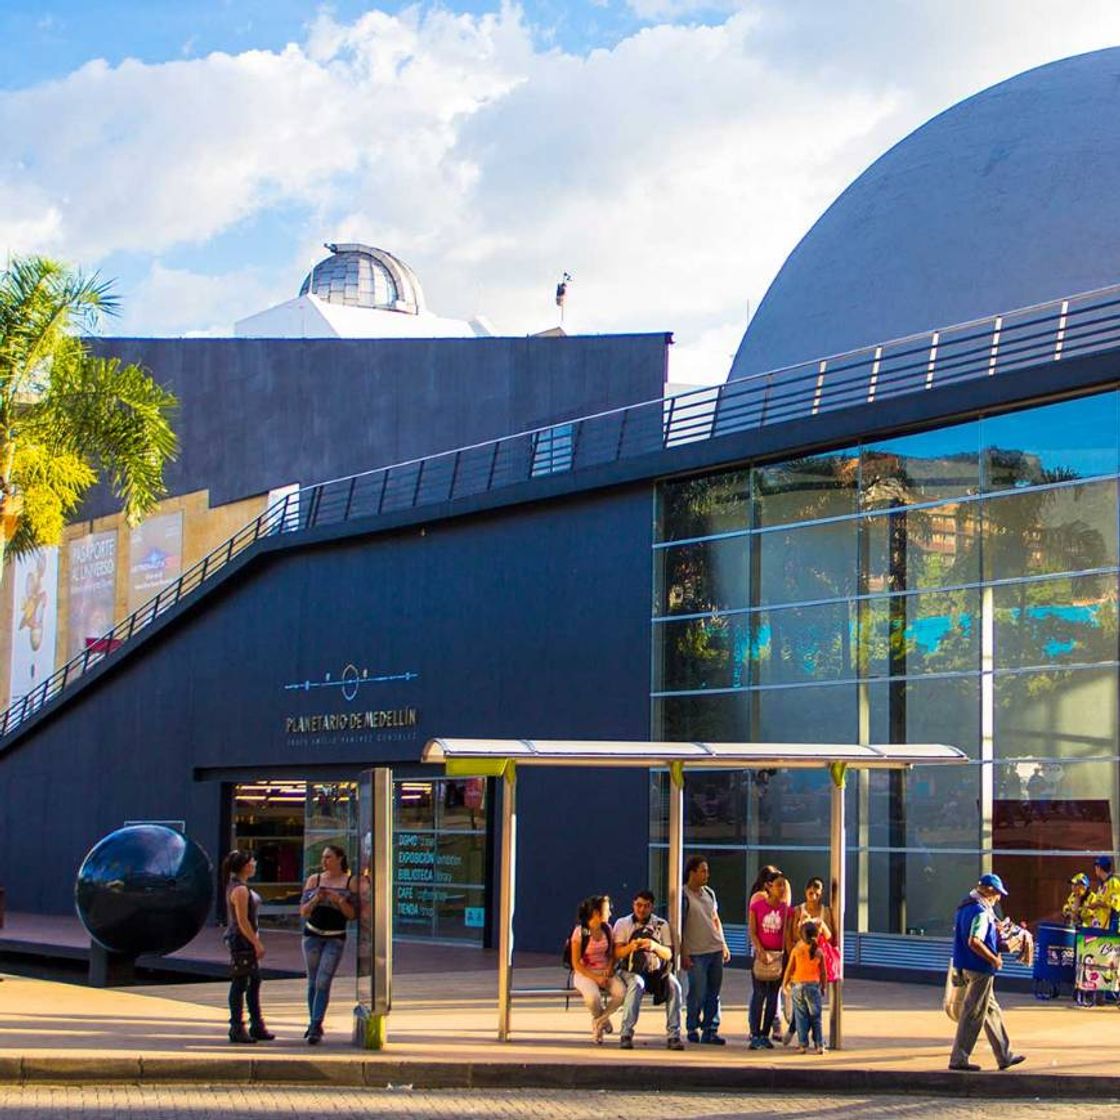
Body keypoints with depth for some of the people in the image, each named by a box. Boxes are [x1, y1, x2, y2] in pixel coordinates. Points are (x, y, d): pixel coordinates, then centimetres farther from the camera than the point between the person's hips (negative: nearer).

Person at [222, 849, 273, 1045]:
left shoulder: (238, 886, 14)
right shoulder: (240, 889, -18)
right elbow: (242, 921, -21)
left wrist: (256, 942, 22)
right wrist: (257, 944, -19)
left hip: (246, 941, 11)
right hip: (241, 940, -11)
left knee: (254, 981, 14)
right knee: (240, 984, -4)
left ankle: (257, 1027, 21)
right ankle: (237, 1029, 2)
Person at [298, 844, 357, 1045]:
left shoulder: (350, 882, -1)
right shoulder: (314, 880, 4)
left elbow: (352, 914, -1)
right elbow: (303, 912, 3)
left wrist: (339, 900, -17)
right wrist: (316, 899, -15)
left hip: (335, 938, -3)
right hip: (313, 935, 3)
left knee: (323, 982, -11)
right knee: (313, 982, 9)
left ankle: (315, 1028, -12)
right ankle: (314, 1024, 21)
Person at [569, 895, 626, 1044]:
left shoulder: (607, 929, 7)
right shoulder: (580, 932, -10)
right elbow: (576, 964, -10)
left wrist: (609, 969, -5)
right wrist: (595, 978, -19)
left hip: (604, 972, 5)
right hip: (585, 973, -5)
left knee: (621, 992, -27)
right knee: (593, 997, -36)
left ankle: (599, 1021, 0)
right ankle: (601, 1019, 2)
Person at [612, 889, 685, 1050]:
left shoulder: (661, 925, 7)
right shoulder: (623, 924, 5)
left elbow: (669, 954, -4)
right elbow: (617, 953, -5)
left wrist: (655, 946, -26)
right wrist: (630, 947, -28)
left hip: (656, 971, 2)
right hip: (631, 971, -2)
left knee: (674, 985, -28)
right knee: (636, 984, -36)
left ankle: (674, 1035, -27)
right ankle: (626, 1034, -35)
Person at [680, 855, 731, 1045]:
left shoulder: (709, 893, 13)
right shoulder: (683, 896, -7)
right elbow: (678, 927, -8)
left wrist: (724, 944, 17)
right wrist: (683, 954, -11)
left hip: (715, 950, 6)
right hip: (696, 953, -6)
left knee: (713, 993, 6)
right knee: (698, 994, -3)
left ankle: (710, 1030, 11)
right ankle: (692, 1029, 13)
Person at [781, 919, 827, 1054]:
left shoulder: (796, 950, -7)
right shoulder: (819, 952, -3)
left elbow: (789, 969, -2)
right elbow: (823, 972, 1)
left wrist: (784, 983, 11)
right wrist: (823, 986, 15)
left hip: (798, 985, -1)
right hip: (814, 985, 1)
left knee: (801, 1016, 4)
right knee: (815, 1017, 5)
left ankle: (803, 1044, 1)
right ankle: (819, 1044, 1)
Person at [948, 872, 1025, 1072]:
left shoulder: (965, 906, 12)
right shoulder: (981, 912, -20)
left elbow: (959, 933, 23)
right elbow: (974, 942, -29)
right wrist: (994, 959, -17)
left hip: (967, 966, 11)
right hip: (980, 969, -11)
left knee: (992, 1011, 16)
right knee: (973, 1014, -3)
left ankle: (1005, 1056, 23)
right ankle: (959, 1059, 3)